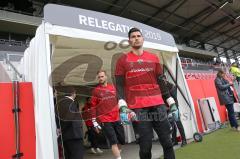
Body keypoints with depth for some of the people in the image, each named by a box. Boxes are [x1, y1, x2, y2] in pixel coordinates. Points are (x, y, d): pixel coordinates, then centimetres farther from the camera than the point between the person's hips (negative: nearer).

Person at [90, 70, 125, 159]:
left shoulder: (113, 87, 8)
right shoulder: (96, 90, -1)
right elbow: (93, 107, 0)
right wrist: (94, 122, -3)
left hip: (117, 119, 4)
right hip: (105, 121, -4)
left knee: (121, 140, 12)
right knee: (114, 141, -7)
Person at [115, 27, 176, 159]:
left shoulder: (154, 58, 15)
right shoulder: (123, 60, 6)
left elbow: (160, 82, 16)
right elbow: (119, 85, -1)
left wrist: (171, 102, 12)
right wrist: (122, 106, -15)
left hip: (158, 105, 3)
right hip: (138, 109, -3)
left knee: (167, 143, 6)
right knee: (145, 147, 1)